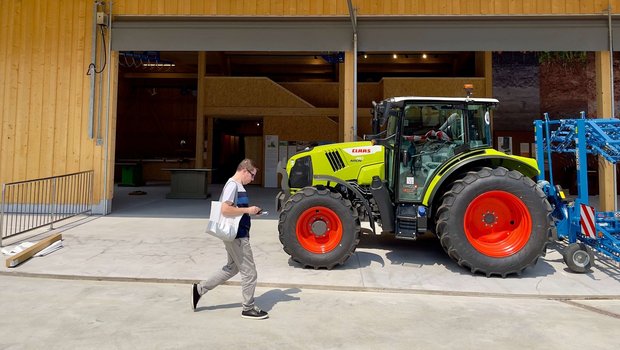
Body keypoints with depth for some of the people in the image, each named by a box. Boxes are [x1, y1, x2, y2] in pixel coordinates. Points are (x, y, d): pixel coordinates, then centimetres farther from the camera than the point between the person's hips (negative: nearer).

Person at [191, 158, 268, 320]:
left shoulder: (237, 185, 13)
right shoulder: (233, 185, -18)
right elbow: (225, 209, -27)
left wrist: (249, 210, 9)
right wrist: (247, 210, -20)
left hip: (236, 234, 10)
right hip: (237, 236, -10)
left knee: (232, 267, 21)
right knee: (249, 272, 1)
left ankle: (199, 289, 25)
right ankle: (248, 308, 15)